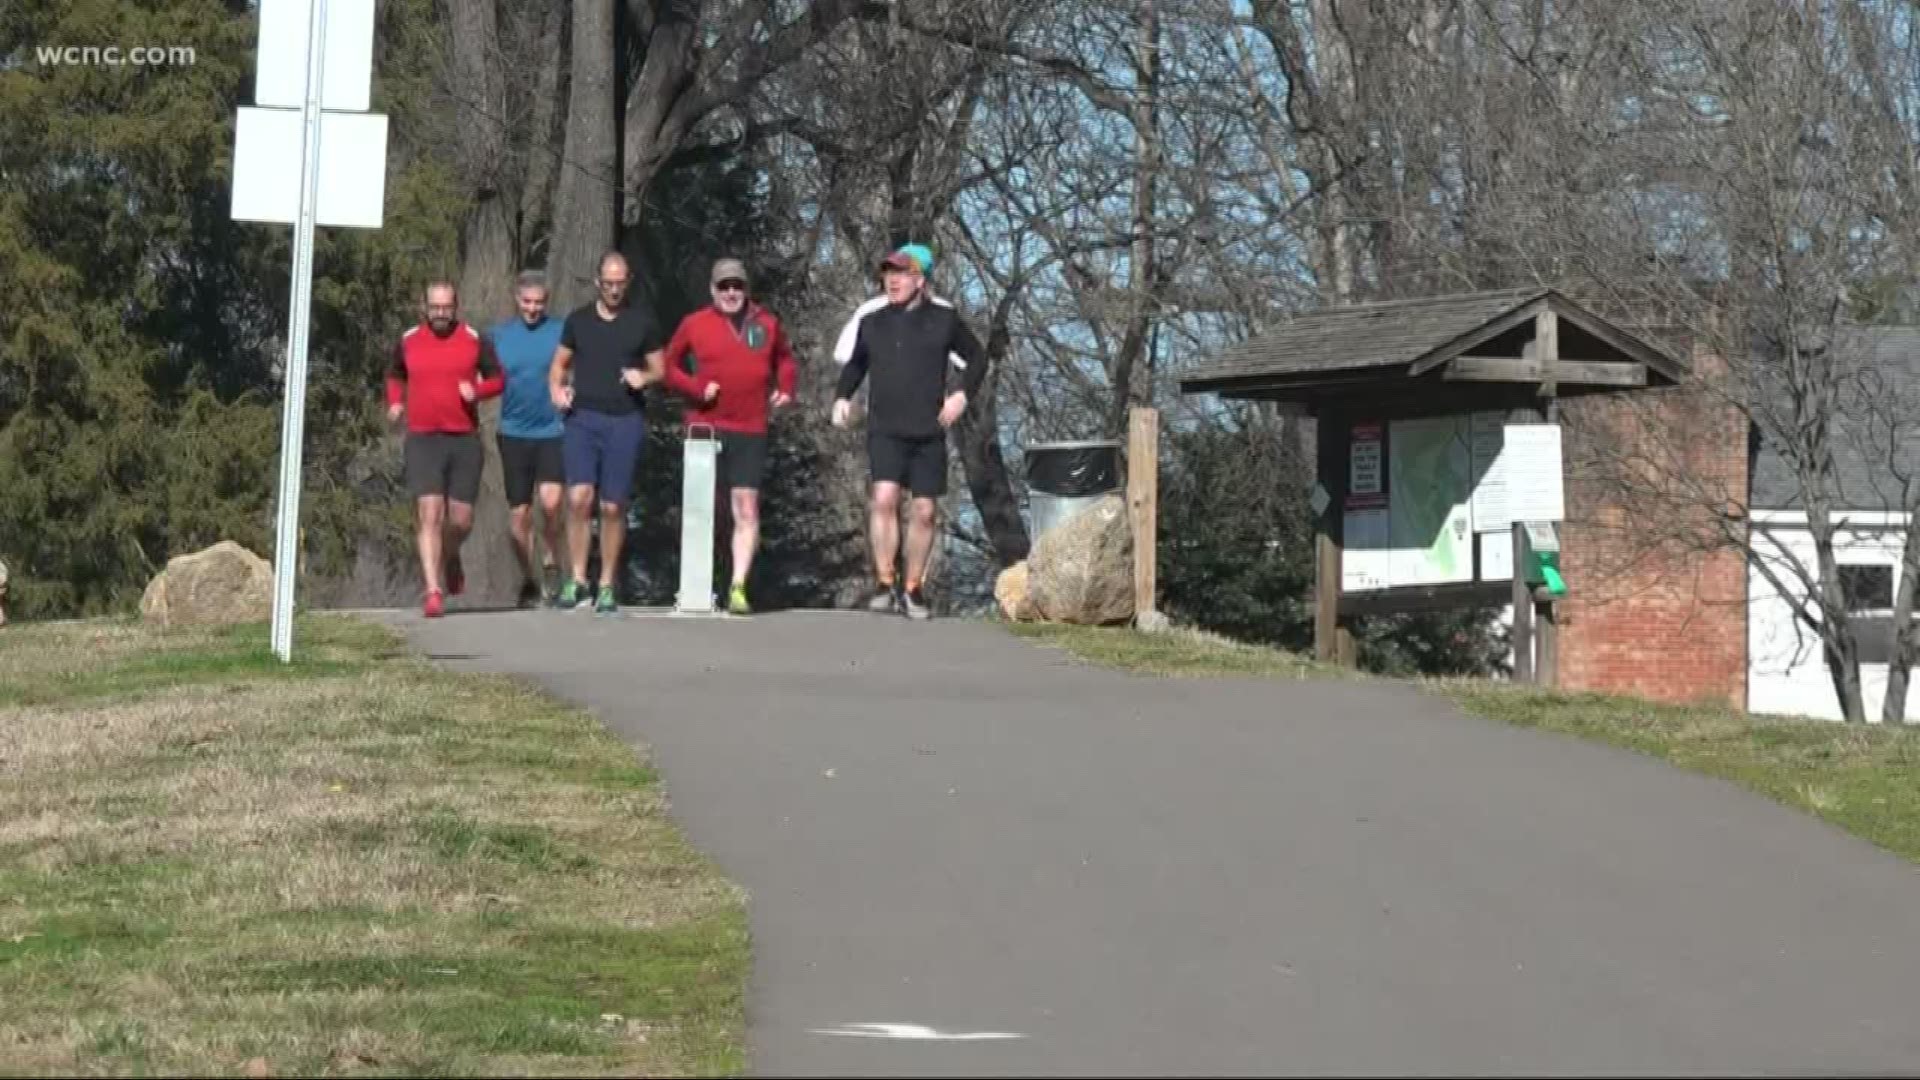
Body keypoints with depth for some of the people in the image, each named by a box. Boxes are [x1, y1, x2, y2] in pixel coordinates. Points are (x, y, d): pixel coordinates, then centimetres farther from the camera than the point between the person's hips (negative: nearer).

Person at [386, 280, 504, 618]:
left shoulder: (475, 341, 3)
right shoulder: (408, 341, 6)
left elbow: (497, 378, 9)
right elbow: (395, 376, 23)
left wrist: (478, 390, -11)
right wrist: (395, 403, 4)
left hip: (465, 440, 1)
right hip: (422, 440, -1)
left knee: (461, 520, 4)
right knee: (429, 514, -13)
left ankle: (451, 558, 39)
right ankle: (433, 592, -15)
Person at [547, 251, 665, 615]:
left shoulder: (643, 323, 7)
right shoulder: (578, 320, 9)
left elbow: (659, 369, 11)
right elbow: (559, 363, 16)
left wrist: (644, 377, -11)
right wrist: (556, 389, -4)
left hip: (625, 421, 0)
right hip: (582, 418, 0)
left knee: (613, 506, 1)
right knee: (579, 497, -15)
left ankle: (607, 587, 10)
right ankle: (577, 579, -5)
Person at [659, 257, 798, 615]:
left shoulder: (766, 323, 8)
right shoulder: (694, 325, 3)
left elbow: (784, 358, 26)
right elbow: (669, 366, 9)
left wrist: (785, 387, 8)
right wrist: (696, 388, -7)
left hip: (750, 431, 0)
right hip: (705, 428, 0)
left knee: (747, 508, -9)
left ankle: (739, 587, -12)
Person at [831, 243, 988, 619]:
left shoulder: (943, 319, 4)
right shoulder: (872, 323, 9)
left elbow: (977, 358, 13)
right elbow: (855, 365, 24)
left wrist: (962, 393, -2)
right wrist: (842, 397, 8)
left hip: (929, 432, 0)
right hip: (885, 430, 0)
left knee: (923, 511, 3)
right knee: (884, 498, -20)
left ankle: (913, 589, 16)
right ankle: (885, 584, -14)